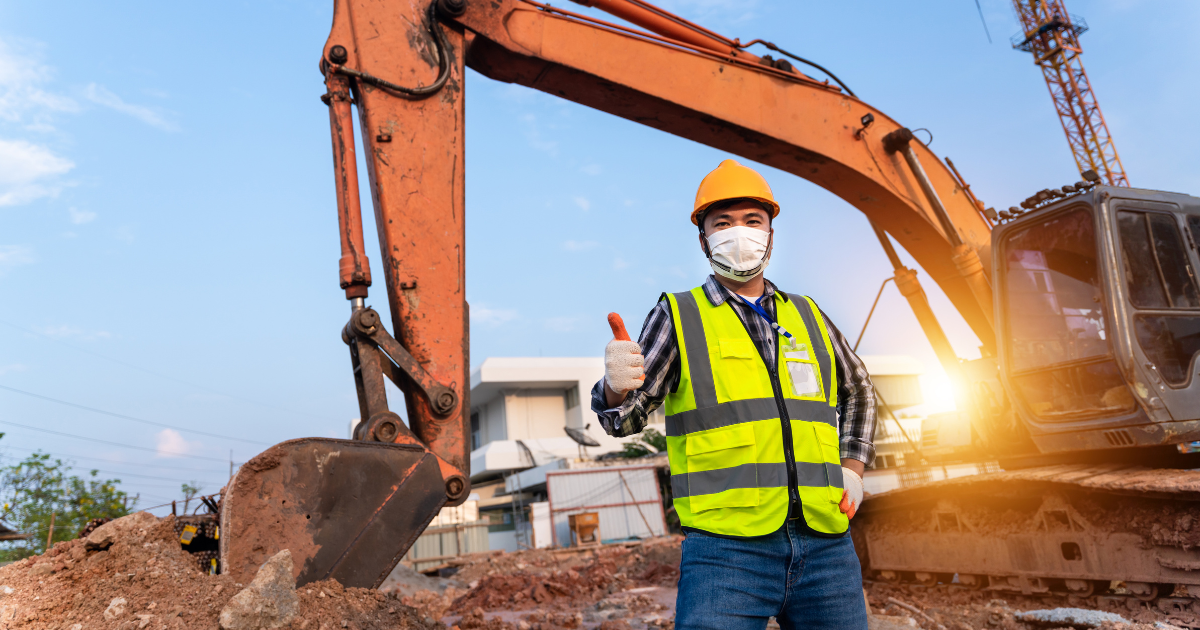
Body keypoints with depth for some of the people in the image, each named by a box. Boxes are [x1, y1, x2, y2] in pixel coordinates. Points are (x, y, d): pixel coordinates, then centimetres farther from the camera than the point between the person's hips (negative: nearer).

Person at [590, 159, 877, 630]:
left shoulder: (808, 317, 14)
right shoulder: (677, 317, 3)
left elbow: (858, 392, 30)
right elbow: (626, 418, -5)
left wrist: (852, 469, 16)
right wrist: (616, 387, -28)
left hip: (825, 544, 4)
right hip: (727, 548, -3)